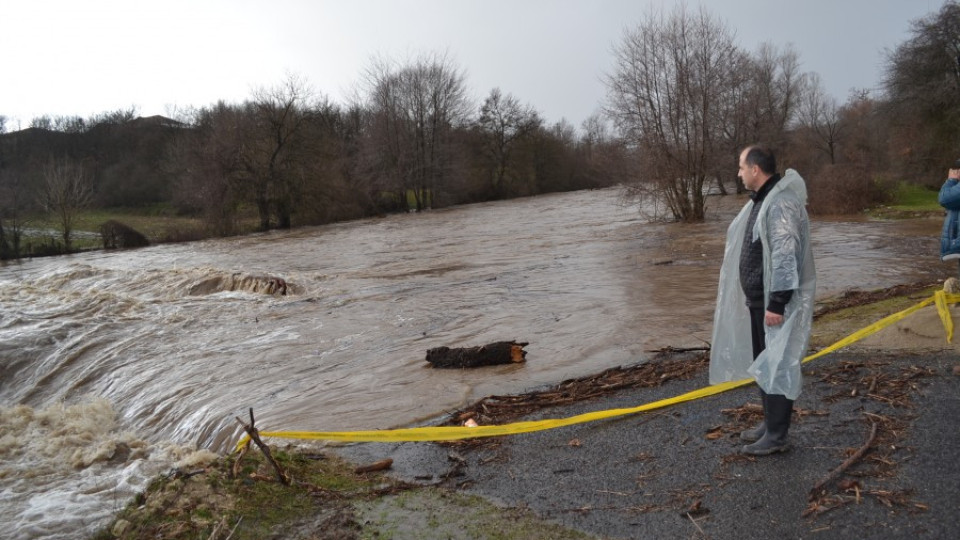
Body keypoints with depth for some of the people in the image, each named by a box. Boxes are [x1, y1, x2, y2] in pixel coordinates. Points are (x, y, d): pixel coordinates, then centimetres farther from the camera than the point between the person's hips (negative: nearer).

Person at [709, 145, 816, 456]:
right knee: (762, 364, 17)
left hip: (775, 303, -10)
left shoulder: (781, 203, -20)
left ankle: (777, 436, 8)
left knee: (777, 367, -1)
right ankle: (769, 423, 30)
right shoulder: (761, 200, 13)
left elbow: (785, 256, -25)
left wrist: (777, 303, -25)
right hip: (757, 299, 10)